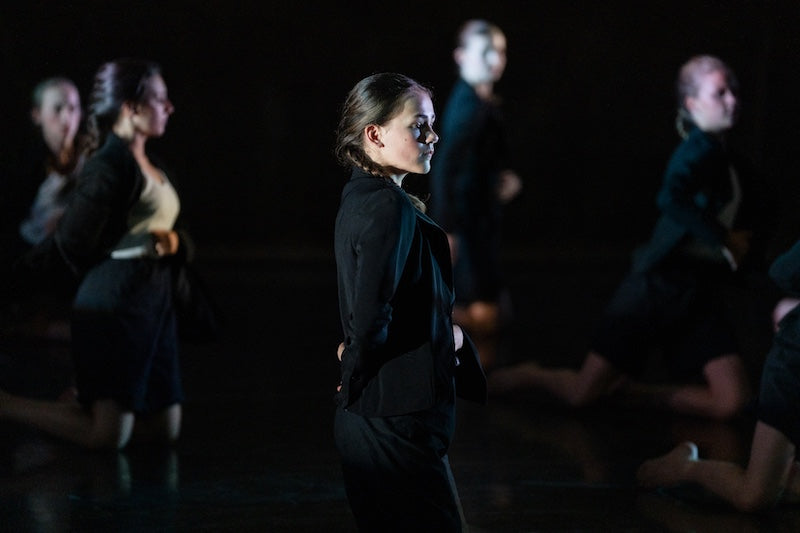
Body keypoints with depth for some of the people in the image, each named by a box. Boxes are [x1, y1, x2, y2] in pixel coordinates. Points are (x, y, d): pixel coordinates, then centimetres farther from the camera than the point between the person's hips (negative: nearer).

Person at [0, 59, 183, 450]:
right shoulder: (110, 164, -16)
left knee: (164, 428, 9)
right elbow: (73, 245, -15)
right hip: (115, 300, -9)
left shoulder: (146, 163, 13)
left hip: (152, 300, 9)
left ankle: (78, 408, 21)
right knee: (107, 435, -11)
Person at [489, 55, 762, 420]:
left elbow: (749, 214, 27)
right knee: (582, 393, -6)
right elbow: (672, 197, -34)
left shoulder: (725, 157, 11)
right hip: (660, 284, -7)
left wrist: (740, 240, 5)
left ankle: (628, 390, 11)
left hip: (701, 294, 7)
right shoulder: (699, 149, -12)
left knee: (730, 402, -8)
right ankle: (528, 376, 27)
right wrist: (725, 243, -23)